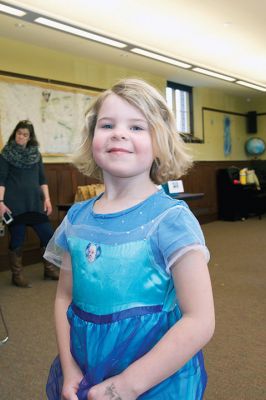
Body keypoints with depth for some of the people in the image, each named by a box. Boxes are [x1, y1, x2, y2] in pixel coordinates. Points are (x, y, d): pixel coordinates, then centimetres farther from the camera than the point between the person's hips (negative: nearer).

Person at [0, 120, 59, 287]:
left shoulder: (36, 154, 12)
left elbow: (42, 179, 13)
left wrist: (47, 199, 3)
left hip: (35, 202, 4)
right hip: (15, 203, -4)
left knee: (48, 235, 3)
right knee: (17, 239, 1)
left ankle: (50, 270, 20)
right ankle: (17, 275, 16)